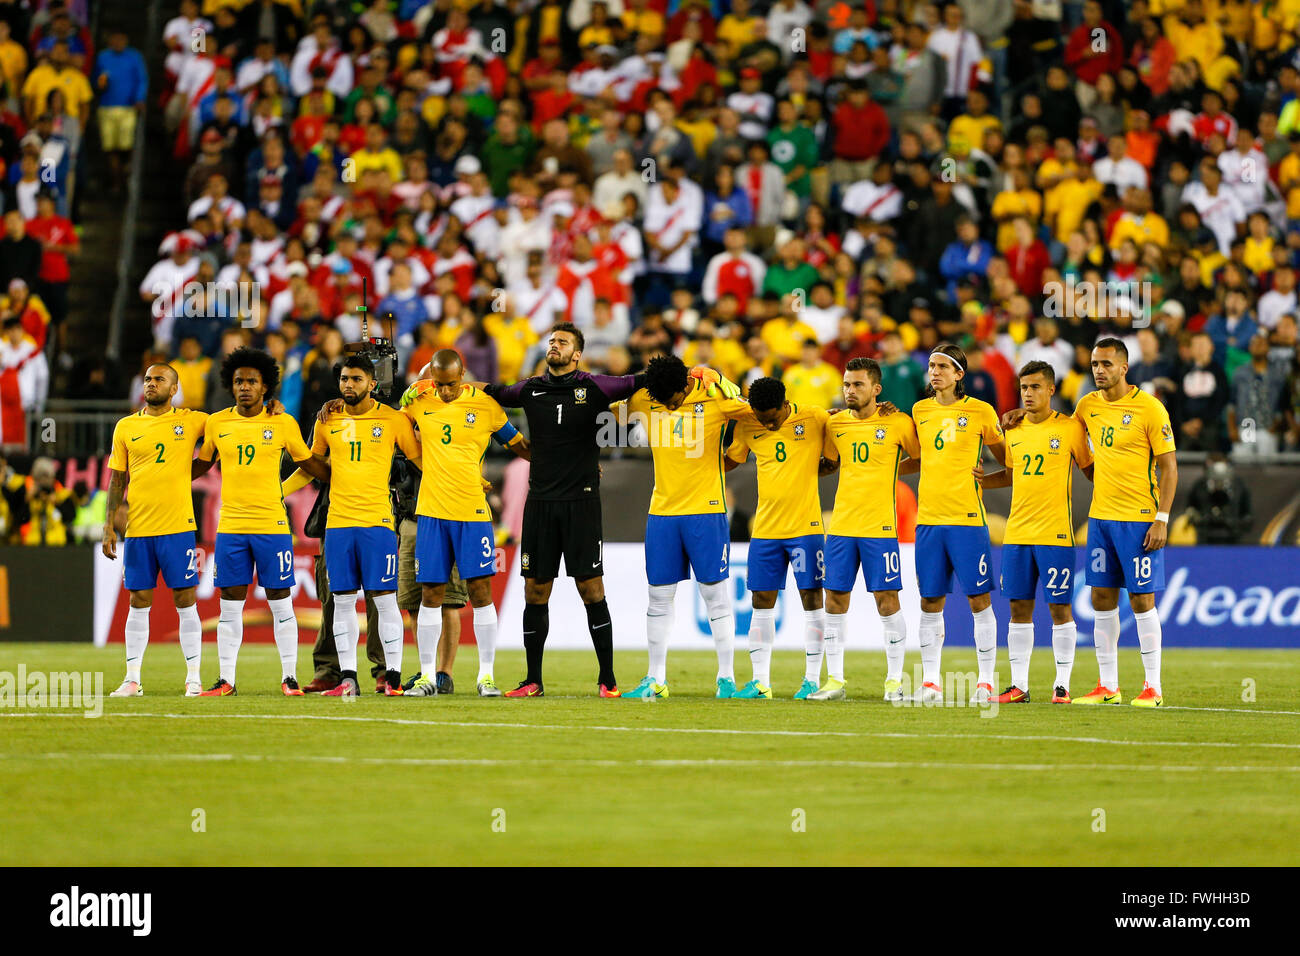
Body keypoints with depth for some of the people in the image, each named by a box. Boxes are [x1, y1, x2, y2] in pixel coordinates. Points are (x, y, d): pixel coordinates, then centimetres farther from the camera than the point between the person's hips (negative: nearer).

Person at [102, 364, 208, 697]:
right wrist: (109, 526, 4)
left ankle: (193, 679, 3)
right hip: (138, 529, 2)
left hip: (178, 526, -2)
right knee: (139, 603, 4)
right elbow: (117, 480, 11)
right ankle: (132, 680, 8)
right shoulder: (126, 427, 9)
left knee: (185, 601, -1)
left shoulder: (191, 421, 3)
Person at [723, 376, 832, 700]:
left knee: (811, 598, -1)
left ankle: (812, 679, 4)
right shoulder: (747, 426, 3)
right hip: (765, 527, 3)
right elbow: (730, 461, 18)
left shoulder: (815, 418, -6)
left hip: (806, 526, -3)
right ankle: (760, 681, 8)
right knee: (761, 601, 3)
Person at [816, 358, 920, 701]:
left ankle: (895, 679, 5)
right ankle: (835, 681, 10)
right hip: (841, 524, 4)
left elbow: (922, 457, 7)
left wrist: (889, 468, -2)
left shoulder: (898, 422, -3)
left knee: (886, 599, -4)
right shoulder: (835, 423, 8)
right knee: (835, 600, 3)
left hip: (880, 527, -4)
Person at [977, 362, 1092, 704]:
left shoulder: (1070, 428, -3)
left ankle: (1062, 686, 2)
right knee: (1019, 608, 6)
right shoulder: (1013, 429, 11)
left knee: (1059, 608, -3)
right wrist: (976, 480, 9)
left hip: (1055, 534, -5)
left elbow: (1090, 469, 7)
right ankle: (1018, 686, 10)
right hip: (1016, 532, 5)